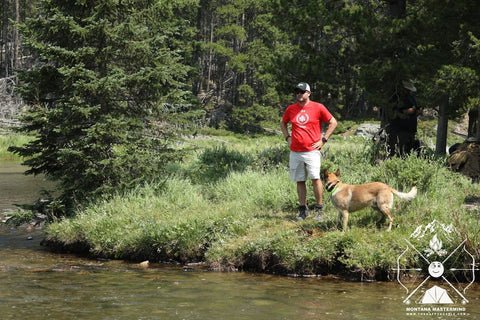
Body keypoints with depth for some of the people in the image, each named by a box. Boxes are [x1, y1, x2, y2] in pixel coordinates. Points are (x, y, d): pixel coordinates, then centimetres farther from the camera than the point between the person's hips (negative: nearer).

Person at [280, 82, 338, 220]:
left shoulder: (318, 107, 0)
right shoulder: (291, 109, 10)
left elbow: (333, 123, 6)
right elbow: (283, 123, 29)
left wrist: (323, 140, 0)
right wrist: (287, 137, 15)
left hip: (312, 150, -4)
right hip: (295, 152, 4)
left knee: (315, 178, -15)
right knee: (299, 181, 5)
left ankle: (319, 208, -6)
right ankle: (303, 210, 12)